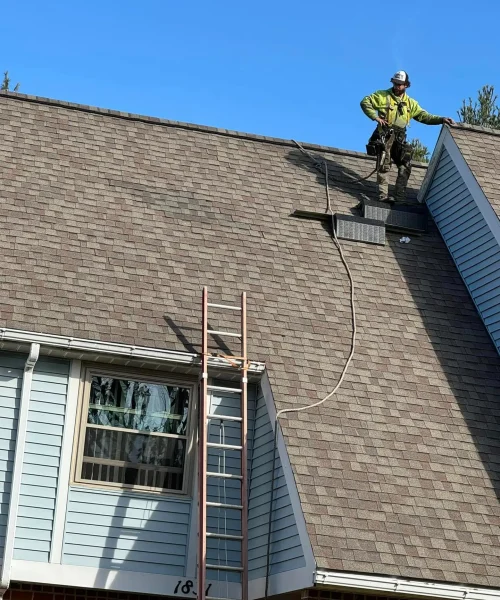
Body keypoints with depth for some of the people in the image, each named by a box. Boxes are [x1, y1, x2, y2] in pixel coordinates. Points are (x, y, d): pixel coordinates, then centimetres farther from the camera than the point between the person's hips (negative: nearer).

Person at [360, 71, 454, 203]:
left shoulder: (410, 103, 16)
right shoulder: (383, 95, 4)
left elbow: (424, 116, 11)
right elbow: (365, 102, -1)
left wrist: (441, 119, -2)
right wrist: (375, 117, -12)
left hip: (399, 139, 5)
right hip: (385, 136, -5)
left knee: (405, 166, -2)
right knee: (385, 165, -12)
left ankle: (400, 197, 0)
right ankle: (383, 195, -15)